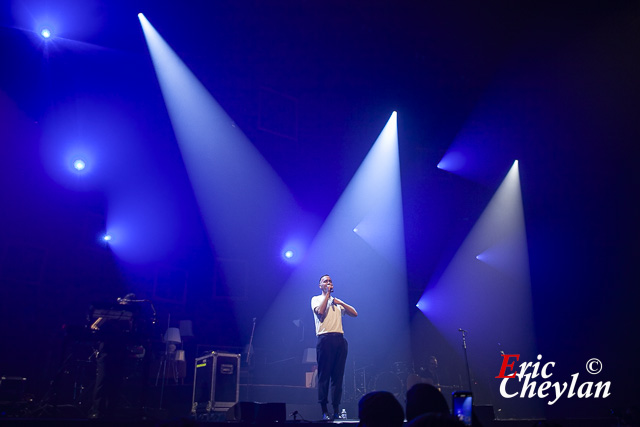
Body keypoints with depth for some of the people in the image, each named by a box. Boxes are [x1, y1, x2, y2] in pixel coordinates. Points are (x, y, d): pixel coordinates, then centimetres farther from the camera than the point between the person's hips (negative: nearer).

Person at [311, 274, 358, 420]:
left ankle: (336, 410, 5)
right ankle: (324, 411, -3)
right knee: (324, 376, -5)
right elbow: (320, 312, -11)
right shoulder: (316, 299, 11)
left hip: (340, 339, 5)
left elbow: (354, 314, 16)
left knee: (338, 376, 2)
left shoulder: (337, 302, 25)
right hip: (325, 338, -5)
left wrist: (341, 302, 5)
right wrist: (327, 294, -4)